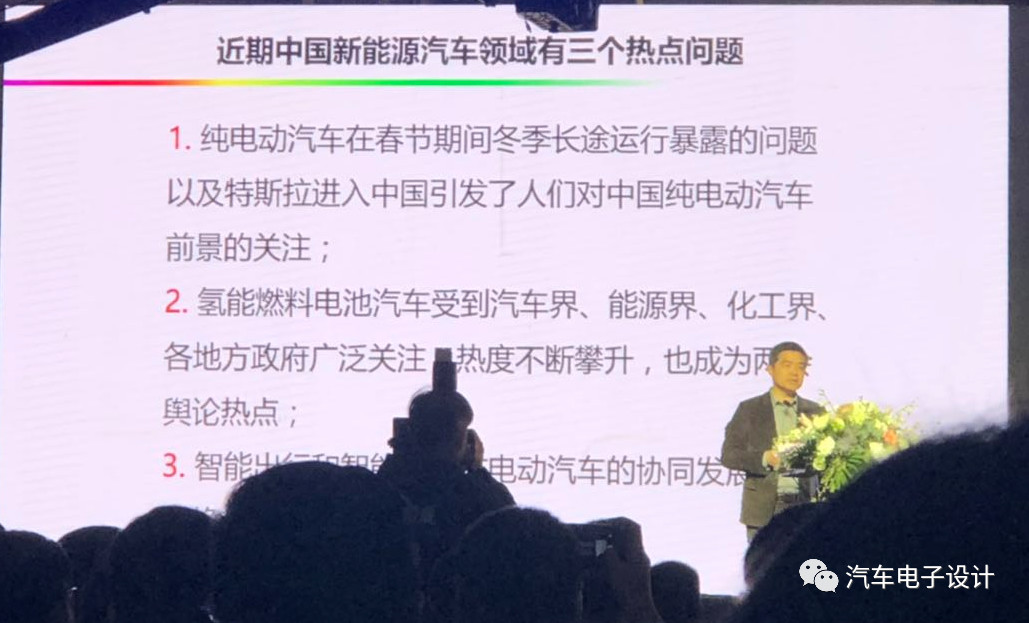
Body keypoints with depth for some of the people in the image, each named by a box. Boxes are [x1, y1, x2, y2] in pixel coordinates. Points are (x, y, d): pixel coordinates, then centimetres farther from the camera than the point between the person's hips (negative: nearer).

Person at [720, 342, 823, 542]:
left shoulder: (814, 411, 15)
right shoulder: (749, 410, 8)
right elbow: (728, 455, 1)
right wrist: (764, 458, -15)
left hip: (805, 508, 2)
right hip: (764, 509, -2)